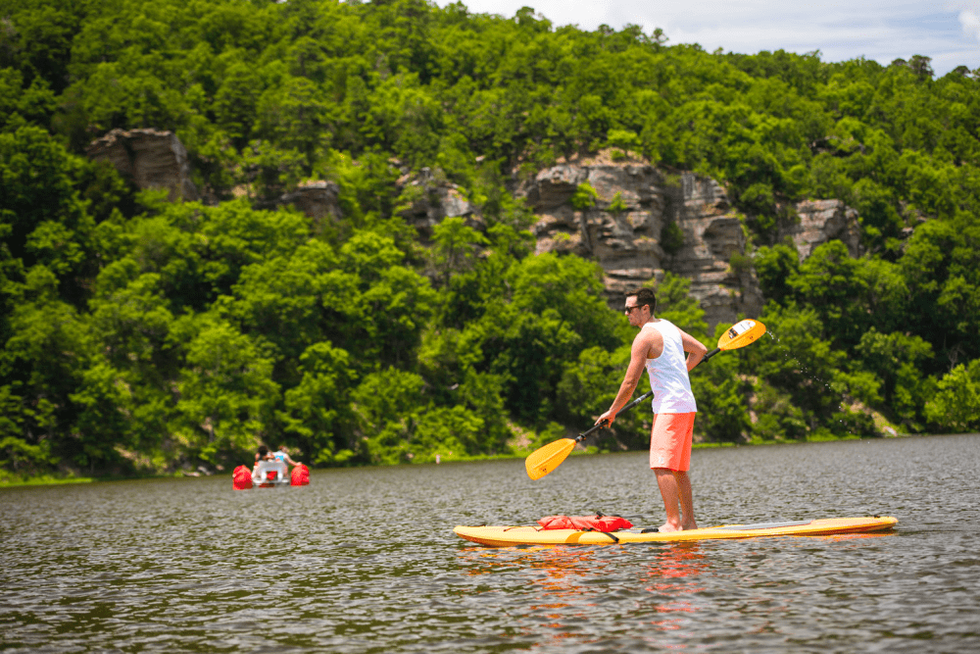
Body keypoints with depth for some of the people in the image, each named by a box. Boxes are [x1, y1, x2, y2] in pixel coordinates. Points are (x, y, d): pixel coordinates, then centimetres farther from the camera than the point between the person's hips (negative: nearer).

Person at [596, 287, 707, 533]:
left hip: (669, 408, -9)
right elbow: (700, 350, 25)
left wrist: (612, 411, -1)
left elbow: (630, 383, -12)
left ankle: (673, 523, -19)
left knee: (663, 467, -13)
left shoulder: (644, 337, -12)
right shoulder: (668, 326, 15)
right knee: (679, 469, 13)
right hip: (687, 405, 9)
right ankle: (689, 521, 15)